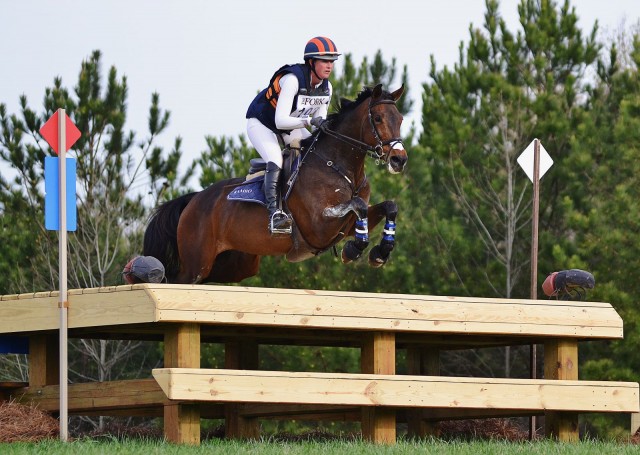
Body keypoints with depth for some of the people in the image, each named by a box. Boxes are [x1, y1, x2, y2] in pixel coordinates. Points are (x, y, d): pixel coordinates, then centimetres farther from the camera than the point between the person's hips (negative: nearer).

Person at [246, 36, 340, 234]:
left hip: (289, 128, 8)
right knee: (275, 162, -30)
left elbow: (320, 121, 1)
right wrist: (309, 121, -48)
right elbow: (280, 120, -37)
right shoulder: (292, 80, -33)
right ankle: (274, 212, -37)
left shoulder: (326, 88, -9)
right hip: (261, 123, -8)